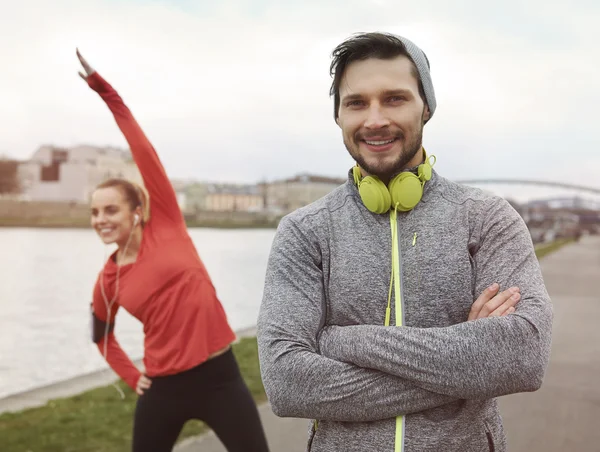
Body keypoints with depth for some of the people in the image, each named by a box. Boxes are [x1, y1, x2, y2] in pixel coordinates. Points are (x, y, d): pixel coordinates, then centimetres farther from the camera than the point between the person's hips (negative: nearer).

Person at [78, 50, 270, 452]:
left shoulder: (166, 226, -4)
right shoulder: (108, 280, 4)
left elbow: (144, 153, -11)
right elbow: (103, 335, 23)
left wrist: (107, 94, -13)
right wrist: (132, 377, 14)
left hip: (219, 375, -2)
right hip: (164, 387, 3)